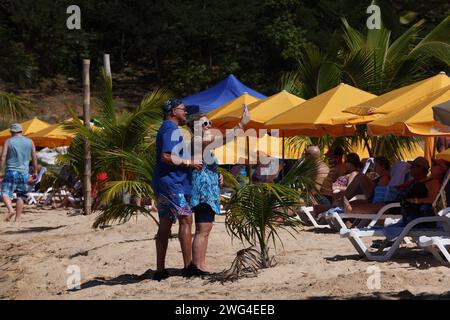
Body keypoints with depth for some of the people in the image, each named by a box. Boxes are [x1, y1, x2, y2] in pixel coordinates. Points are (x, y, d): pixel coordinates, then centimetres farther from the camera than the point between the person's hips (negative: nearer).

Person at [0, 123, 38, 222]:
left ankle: (10, 209, -27)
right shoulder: (30, 142, 8)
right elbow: (34, 159, 9)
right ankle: (17, 218, 6)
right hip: (24, 173, 3)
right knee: (21, 196, 9)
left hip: (10, 172, -3)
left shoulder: (8, 142, 1)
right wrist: (35, 172, 18)